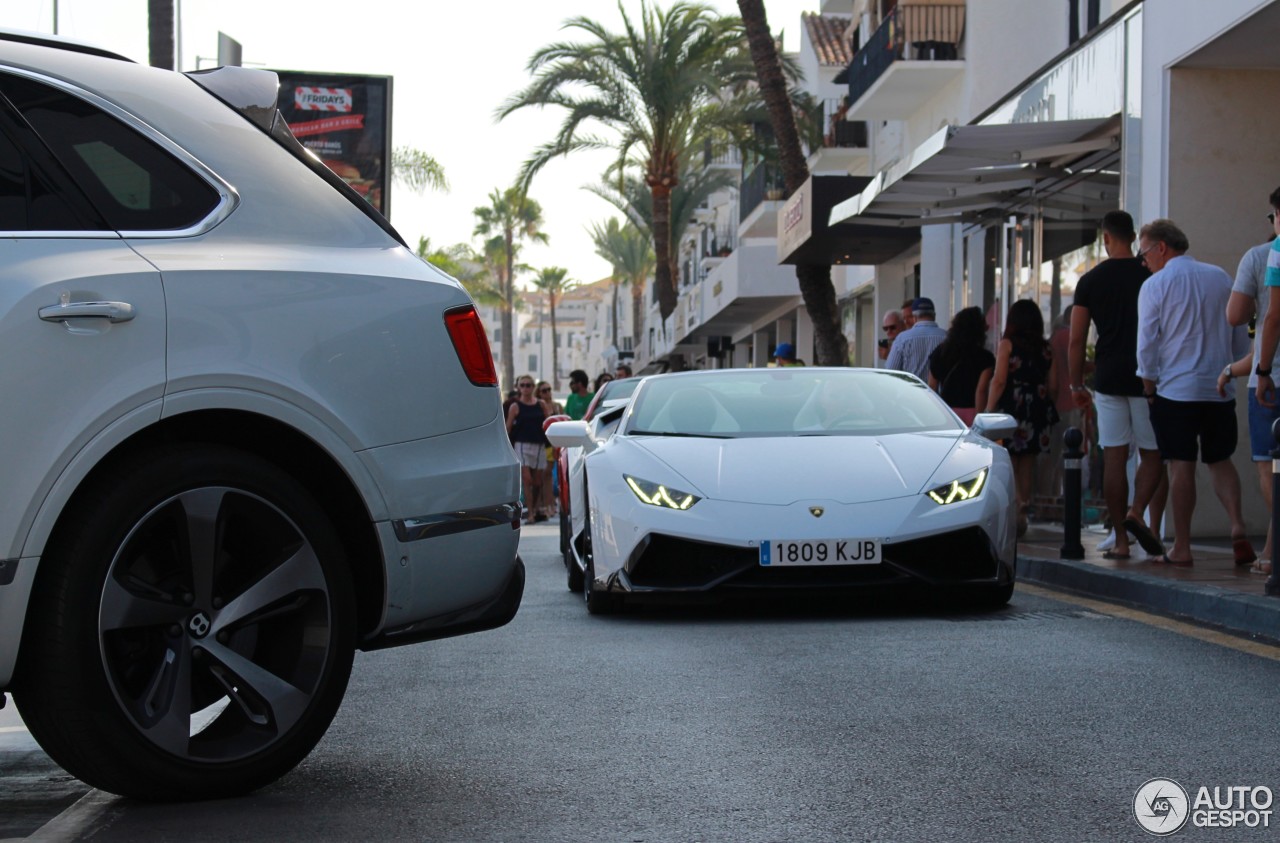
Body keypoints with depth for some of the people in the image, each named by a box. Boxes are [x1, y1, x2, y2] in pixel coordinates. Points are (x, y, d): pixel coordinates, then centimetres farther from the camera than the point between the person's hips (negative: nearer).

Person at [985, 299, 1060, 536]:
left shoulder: (1007, 345, -6)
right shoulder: (1046, 348, 7)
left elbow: (999, 381, -10)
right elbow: (1051, 382, 7)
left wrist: (988, 410, -8)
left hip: (1011, 408, -4)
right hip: (1037, 410, 5)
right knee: (1028, 463, 10)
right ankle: (1022, 513, 12)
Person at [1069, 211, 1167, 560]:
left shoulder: (1090, 280, 2)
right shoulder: (1152, 276, 0)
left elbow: (1076, 340, 1)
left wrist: (1076, 385, 10)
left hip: (1108, 378, 1)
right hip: (1147, 378, -1)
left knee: (1114, 458, 3)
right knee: (1152, 454, 9)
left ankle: (1121, 540, 3)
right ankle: (1137, 512, -15)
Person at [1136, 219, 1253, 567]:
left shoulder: (1155, 285, -7)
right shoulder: (1220, 278, 6)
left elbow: (1147, 344, -8)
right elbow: (1241, 340, 10)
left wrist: (1148, 385, 5)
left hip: (1176, 391, -4)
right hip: (1220, 390, 4)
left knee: (1181, 466, 1)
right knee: (1220, 460, 14)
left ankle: (1181, 548, 4)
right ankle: (1238, 527, -5)